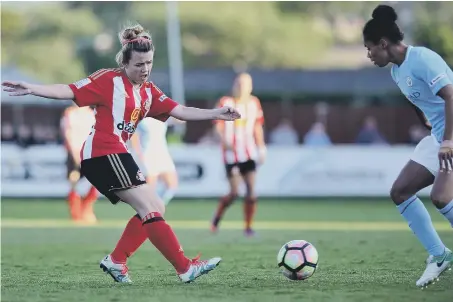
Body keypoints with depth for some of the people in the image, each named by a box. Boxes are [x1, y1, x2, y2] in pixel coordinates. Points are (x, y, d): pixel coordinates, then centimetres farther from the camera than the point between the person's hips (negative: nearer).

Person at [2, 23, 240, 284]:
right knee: (151, 209, -14)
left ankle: (116, 261, 9)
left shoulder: (149, 91, 15)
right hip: (104, 153, -9)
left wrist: (216, 114, 2)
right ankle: (186, 268, -18)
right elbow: (71, 91, -11)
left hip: (116, 156, 9)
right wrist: (31, 89, -21)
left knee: (154, 210, 7)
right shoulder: (110, 80, -6)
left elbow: (180, 111, 10)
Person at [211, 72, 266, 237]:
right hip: (231, 154, -4)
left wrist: (261, 149, 10)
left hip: (249, 154, 4)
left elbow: (257, 128, 15)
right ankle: (216, 218, 17)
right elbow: (218, 127, -5)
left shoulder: (254, 103, 9)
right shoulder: (225, 103, -4)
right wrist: (225, 142, -22)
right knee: (234, 193, -6)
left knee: (251, 189, -6)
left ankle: (248, 226, 3)